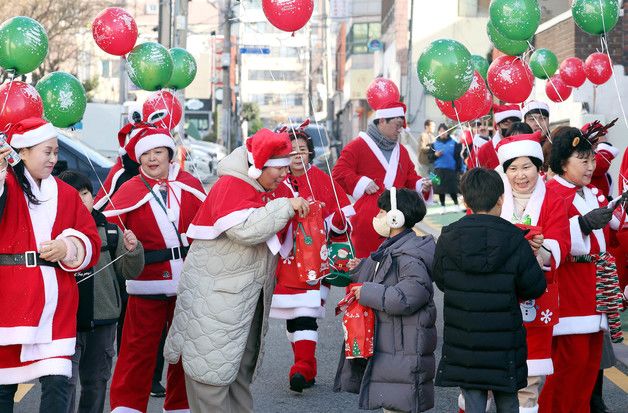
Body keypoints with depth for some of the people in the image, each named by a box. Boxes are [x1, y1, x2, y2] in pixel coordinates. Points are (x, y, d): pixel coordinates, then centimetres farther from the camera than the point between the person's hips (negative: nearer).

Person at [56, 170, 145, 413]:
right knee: (65, 381, -9)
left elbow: (131, 272, 10)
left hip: (103, 320, 4)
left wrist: (133, 250, -9)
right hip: (67, 321, -4)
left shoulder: (110, 232, 5)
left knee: (97, 381, 16)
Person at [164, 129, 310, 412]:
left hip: (250, 297, 10)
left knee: (242, 367, 15)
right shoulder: (230, 187, -16)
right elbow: (247, 230, -31)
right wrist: (286, 206, -23)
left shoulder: (264, 191, 13)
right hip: (215, 294, -10)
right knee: (212, 367, -7)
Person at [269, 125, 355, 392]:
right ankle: (306, 369, 20)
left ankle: (302, 370, -16)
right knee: (291, 317, 8)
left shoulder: (324, 182, -1)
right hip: (285, 260, 4)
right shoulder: (276, 183, 7)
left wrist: (338, 223, -21)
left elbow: (340, 226, 0)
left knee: (306, 314, -15)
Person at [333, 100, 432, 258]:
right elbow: (339, 172, -6)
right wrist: (361, 183, -15)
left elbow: (410, 178, 22)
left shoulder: (401, 151, 20)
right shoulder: (358, 146, -1)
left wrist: (421, 185, 2)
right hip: (367, 218, -6)